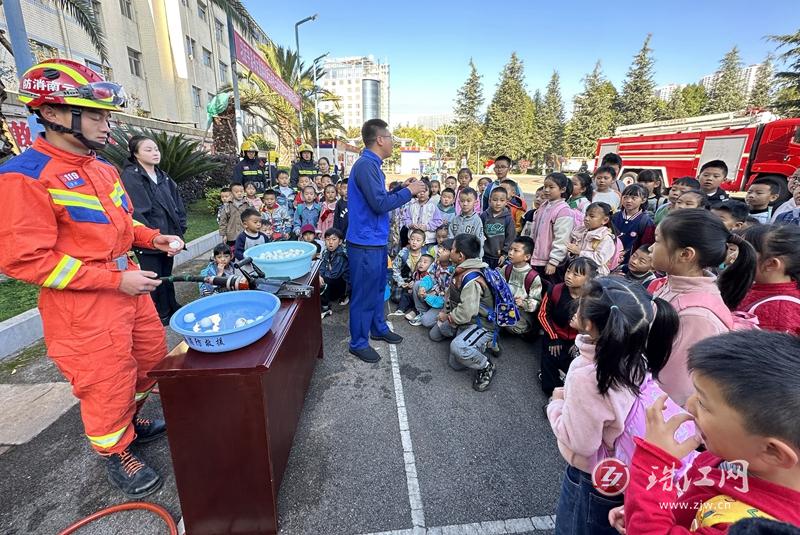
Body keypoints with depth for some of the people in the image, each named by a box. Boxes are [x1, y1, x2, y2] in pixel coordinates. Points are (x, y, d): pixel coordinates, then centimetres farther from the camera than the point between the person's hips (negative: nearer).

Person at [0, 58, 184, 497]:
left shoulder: (103, 169, 8)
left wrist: (154, 238, 1)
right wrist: (116, 280, -22)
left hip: (130, 287, 8)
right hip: (84, 307, -8)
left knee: (151, 359, 20)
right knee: (107, 385, 8)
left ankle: (131, 421, 46)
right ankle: (115, 453, 33)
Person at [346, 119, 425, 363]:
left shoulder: (372, 165, 13)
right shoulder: (366, 165, -18)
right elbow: (380, 204, -24)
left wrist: (402, 187, 11)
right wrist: (409, 191, -13)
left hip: (376, 240, 10)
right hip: (366, 243, -10)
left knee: (377, 287, 21)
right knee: (364, 294, 2)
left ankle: (378, 328, 38)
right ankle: (358, 343, 18)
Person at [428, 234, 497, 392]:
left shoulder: (472, 280, -30)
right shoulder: (462, 270, 0)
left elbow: (466, 313, -33)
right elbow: (452, 294, 15)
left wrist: (448, 317, -15)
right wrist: (446, 313, 7)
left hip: (481, 324, -10)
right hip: (461, 320, 10)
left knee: (458, 347, -38)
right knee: (434, 334, 21)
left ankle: (486, 367, -7)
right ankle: (477, 343, 25)